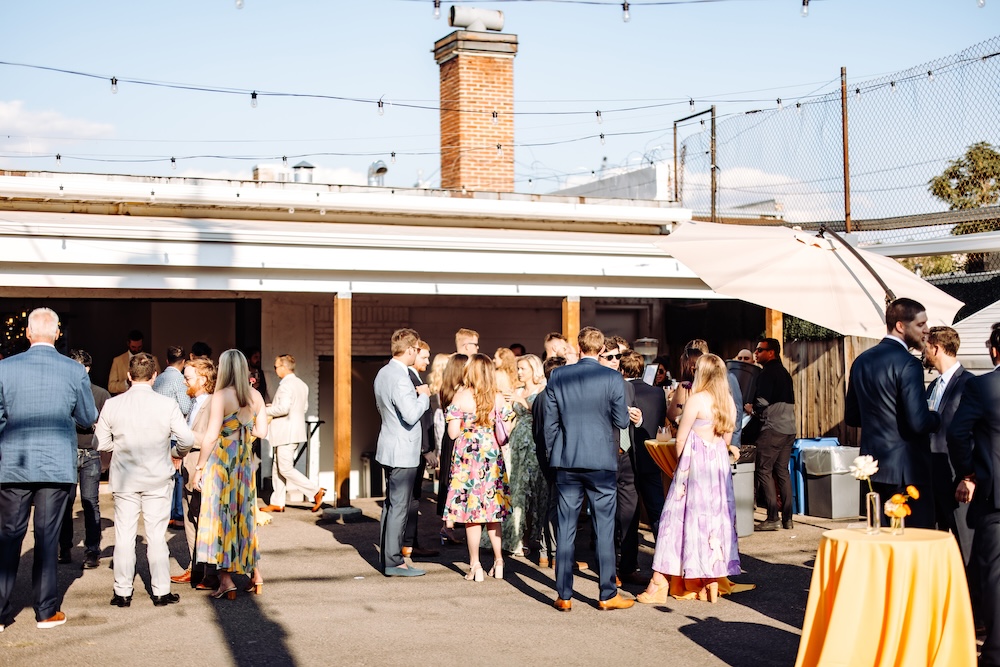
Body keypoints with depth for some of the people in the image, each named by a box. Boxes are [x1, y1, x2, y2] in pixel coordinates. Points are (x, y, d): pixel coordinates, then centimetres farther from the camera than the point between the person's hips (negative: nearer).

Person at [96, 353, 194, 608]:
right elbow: (186, 439, -11)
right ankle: (161, 592, 12)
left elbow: (101, 443, -1)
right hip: (158, 479, -1)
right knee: (156, 535, 6)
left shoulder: (112, 405, -6)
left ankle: (123, 592, 13)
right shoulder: (167, 404, -11)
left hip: (124, 480, 1)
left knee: (124, 535, 8)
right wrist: (177, 452, 10)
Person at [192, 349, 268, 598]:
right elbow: (262, 431, 5)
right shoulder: (256, 396, 4)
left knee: (220, 515, -1)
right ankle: (255, 574, 19)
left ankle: (226, 579, -2)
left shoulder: (221, 396, -12)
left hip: (221, 460, -6)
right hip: (245, 460, 6)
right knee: (245, 515, 15)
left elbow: (211, 436, -13)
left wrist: (199, 468, -7)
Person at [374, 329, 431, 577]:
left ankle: (386, 557, 22)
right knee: (399, 506, -4)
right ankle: (394, 561, 0)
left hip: (389, 449, 10)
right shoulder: (400, 378, -21)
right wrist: (423, 396, -10)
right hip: (402, 452, -10)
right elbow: (411, 415, -27)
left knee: (390, 505, 15)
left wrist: (414, 395, 15)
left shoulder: (383, 373, 10)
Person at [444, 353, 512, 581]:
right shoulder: (498, 398, -1)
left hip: (468, 458, -3)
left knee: (472, 513, 2)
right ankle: (498, 562, 15)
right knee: (493, 512, 13)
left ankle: (475, 566, 3)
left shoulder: (461, 397, -9)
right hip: (493, 457, 3)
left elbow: (453, 432, -8)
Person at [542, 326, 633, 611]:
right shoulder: (613, 379, -8)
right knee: (604, 528, 6)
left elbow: (550, 422, 2)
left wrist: (554, 455, 13)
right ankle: (608, 594, 11)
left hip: (566, 462, 2)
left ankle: (564, 595, 10)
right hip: (602, 461, -2)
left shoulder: (558, 376, -1)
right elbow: (622, 421, -4)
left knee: (565, 528, 6)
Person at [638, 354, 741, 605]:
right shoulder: (728, 401, 5)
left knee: (679, 516, -2)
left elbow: (681, 438, -8)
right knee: (716, 516, 10)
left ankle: (659, 583, 0)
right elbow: (726, 438, 13)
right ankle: (712, 583, 13)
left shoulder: (697, 399, -12)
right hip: (719, 463, 6)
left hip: (695, 462, -6)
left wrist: (680, 465, 6)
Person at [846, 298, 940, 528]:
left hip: (873, 465, 8)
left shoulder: (862, 361, 9)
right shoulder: (907, 364, -16)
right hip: (907, 469, -8)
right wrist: (936, 417, -2)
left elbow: (851, 417, 15)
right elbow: (918, 422, -22)